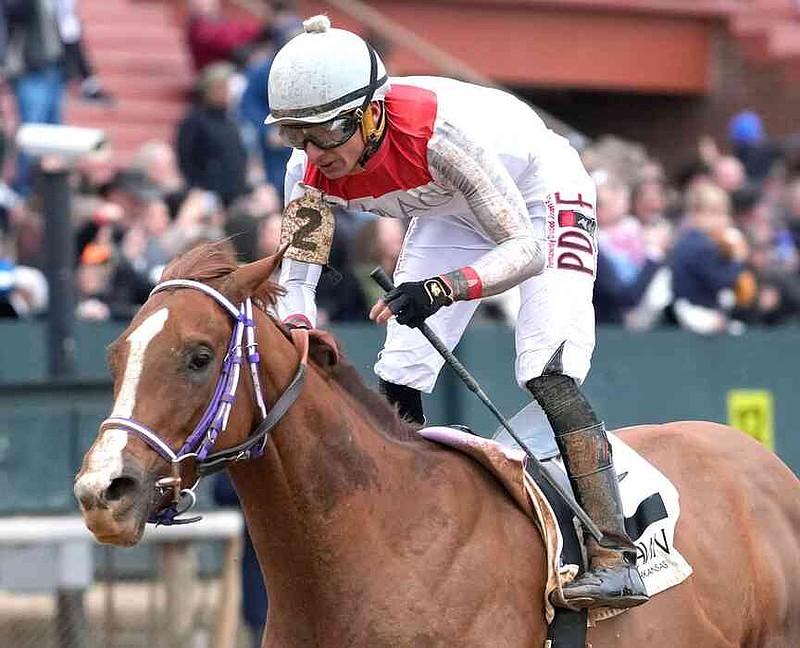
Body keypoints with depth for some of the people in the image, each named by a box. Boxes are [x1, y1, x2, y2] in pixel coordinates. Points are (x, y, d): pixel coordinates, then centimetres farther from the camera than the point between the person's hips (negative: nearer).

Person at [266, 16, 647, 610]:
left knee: (548, 376, -22)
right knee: (397, 383, 0)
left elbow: (527, 247, -40)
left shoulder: (441, 131, -42)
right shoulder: (310, 171, -25)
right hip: (451, 213, 7)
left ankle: (615, 559, -24)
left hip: (537, 189, -6)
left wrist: (441, 289, -56)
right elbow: (295, 278, -17)